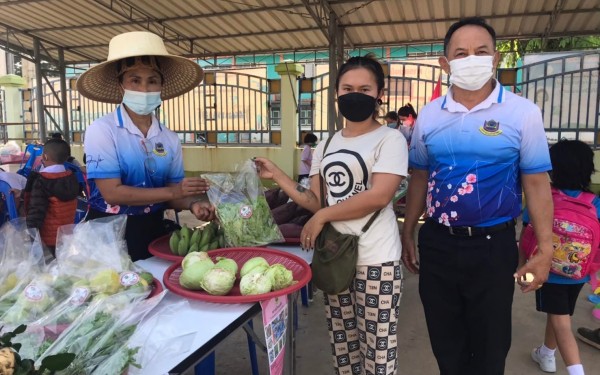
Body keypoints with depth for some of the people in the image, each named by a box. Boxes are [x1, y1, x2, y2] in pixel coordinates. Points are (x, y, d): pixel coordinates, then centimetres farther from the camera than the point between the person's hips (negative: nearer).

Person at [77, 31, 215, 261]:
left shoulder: (169, 139, 1)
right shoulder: (101, 130, -12)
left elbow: (171, 195, 3)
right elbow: (112, 193, -18)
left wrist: (192, 203, -18)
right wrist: (173, 191, -20)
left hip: (154, 229, 4)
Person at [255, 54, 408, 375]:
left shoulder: (390, 139, -6)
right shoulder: (326, 147, 12)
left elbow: (379, 196, -18)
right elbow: (316, 201, 7)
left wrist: (322, 217, -13)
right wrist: (276, 175, 0)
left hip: (376, 258, -6)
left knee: (376, 346, 6)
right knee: (342, 344, 19)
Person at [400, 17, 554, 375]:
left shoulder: (523, 112, -7)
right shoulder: (429, 115, 1)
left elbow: (536, 183, -5)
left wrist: (545, 249, -7)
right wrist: (408, 233, 8)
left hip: (493, 246, -2)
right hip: (437, 243, 3)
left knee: (490, 346, 16)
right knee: (444, 341, 19)